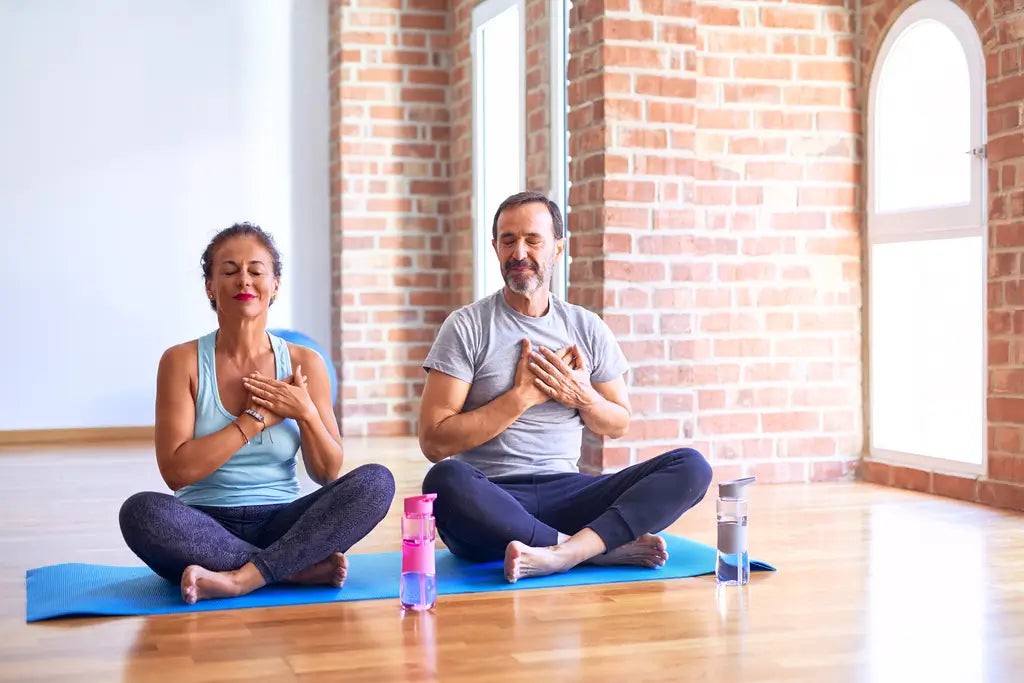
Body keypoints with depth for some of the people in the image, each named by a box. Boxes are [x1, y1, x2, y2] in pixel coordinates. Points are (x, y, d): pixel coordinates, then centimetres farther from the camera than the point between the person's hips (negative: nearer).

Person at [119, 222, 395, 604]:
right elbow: (176, 470, -11)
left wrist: (306, 413, -12)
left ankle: (244, 577, -30)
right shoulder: (182, 362, -2)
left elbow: (328, 473, 6)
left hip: (283, 525, 2)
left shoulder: (305, 364, 4)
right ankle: (302, 569, -25)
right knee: (141, 510, -33)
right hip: (207, 529, -1)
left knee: (375, 481, -21)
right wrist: (257, 418, -14)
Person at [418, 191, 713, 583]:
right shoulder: (467, 327, 0)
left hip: (565, 492, 3)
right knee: (445, 481, -39)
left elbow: (618, 426, 20)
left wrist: (583, 398, -3)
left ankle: (560, 553, -34)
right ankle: (605, 547, -26)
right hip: (491, 500, -3)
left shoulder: (588, 329, 11)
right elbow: (434, 441, -8)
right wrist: (523, 395, -11)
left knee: (691, 466, -16)